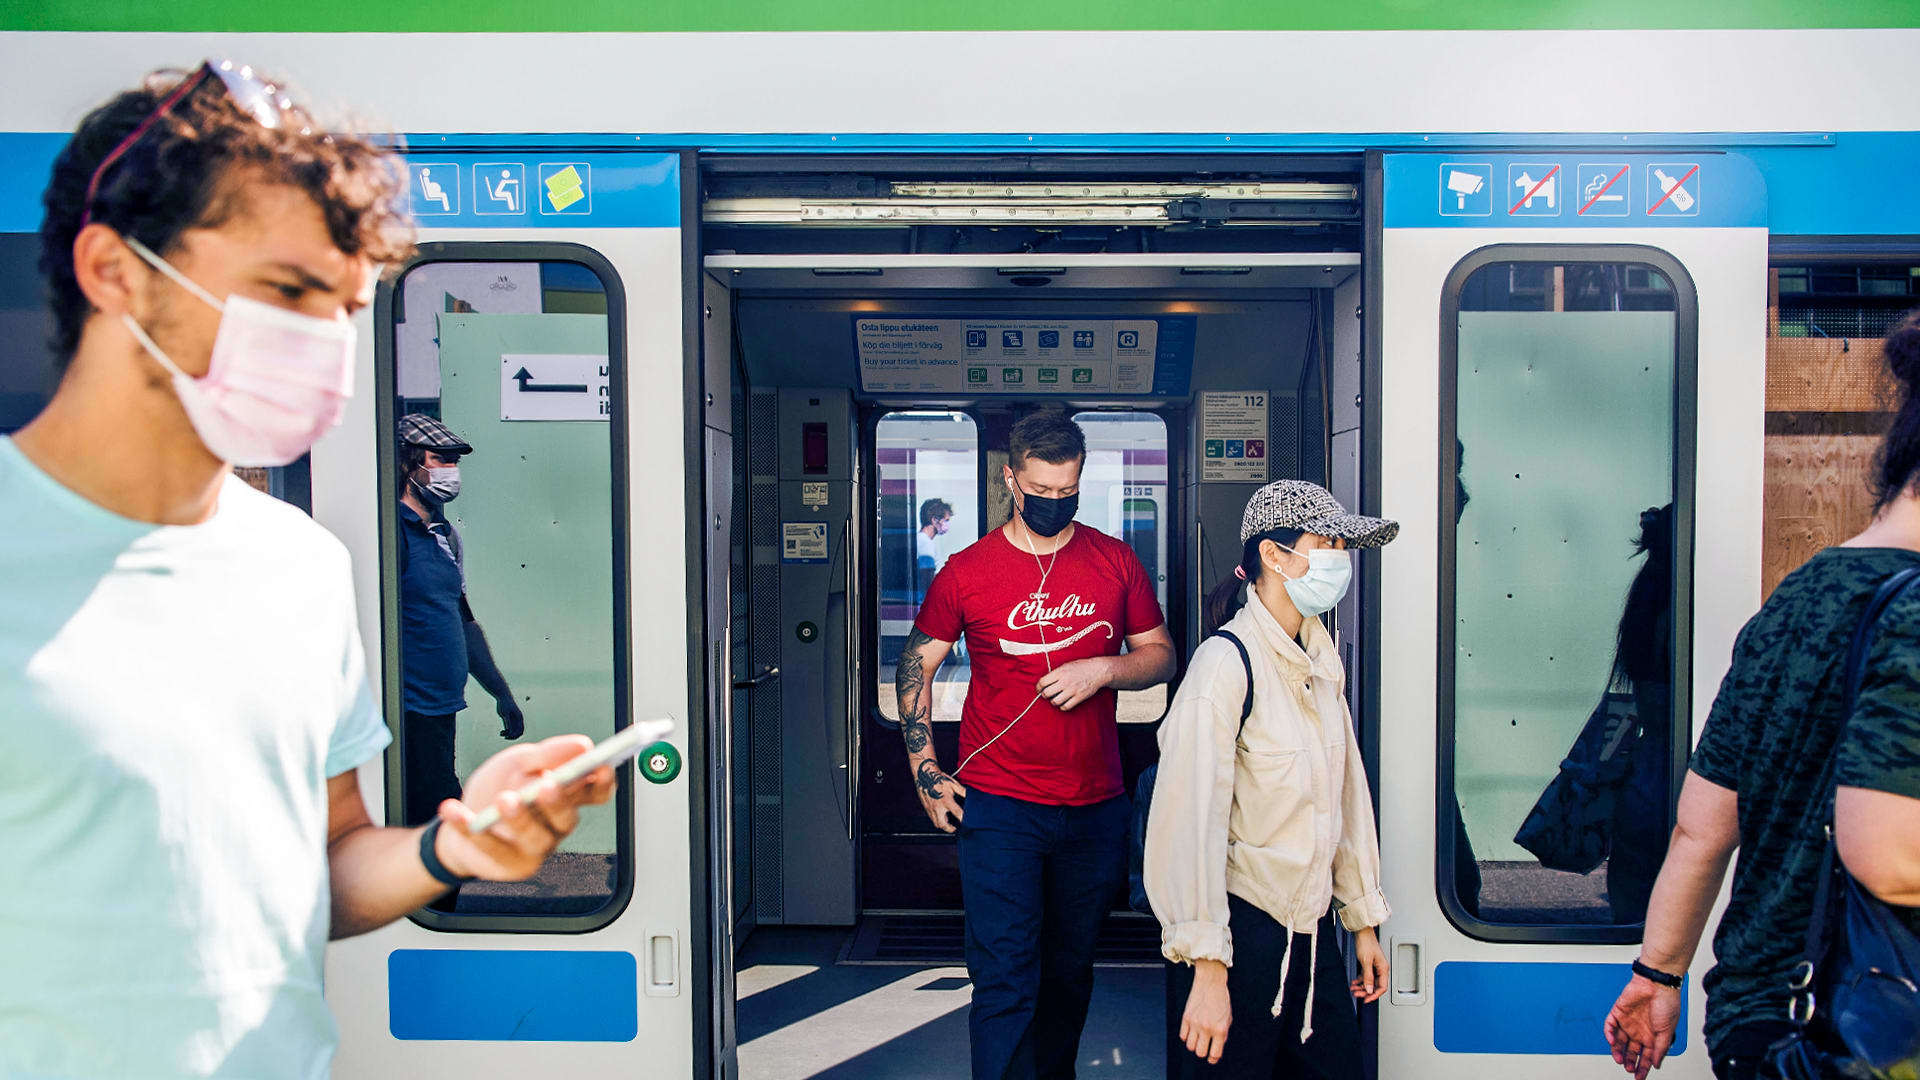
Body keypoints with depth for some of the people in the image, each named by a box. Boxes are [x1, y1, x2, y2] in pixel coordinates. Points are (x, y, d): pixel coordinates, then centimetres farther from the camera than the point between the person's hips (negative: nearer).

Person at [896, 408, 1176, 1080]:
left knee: (1071, 969, 18)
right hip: (999, 807, -3)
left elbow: (1162, 655, 8)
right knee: (1005, 982, -4)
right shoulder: (967, 571, -3)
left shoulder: (1115, 562, 3)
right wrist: (926, 773, -1)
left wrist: (1102, 669, -12)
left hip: (1096, 806, 3)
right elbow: (915, 668, 5)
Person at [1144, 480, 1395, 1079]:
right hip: (1240, 927, -7)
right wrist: (1207, 969, -20)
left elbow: (1348, 790, 14)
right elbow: (1193, 820, -21)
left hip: (1312, 927, 7)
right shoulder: (1228, 661, -17)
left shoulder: (1321, 659, 7)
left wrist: (1364, 920, 17)